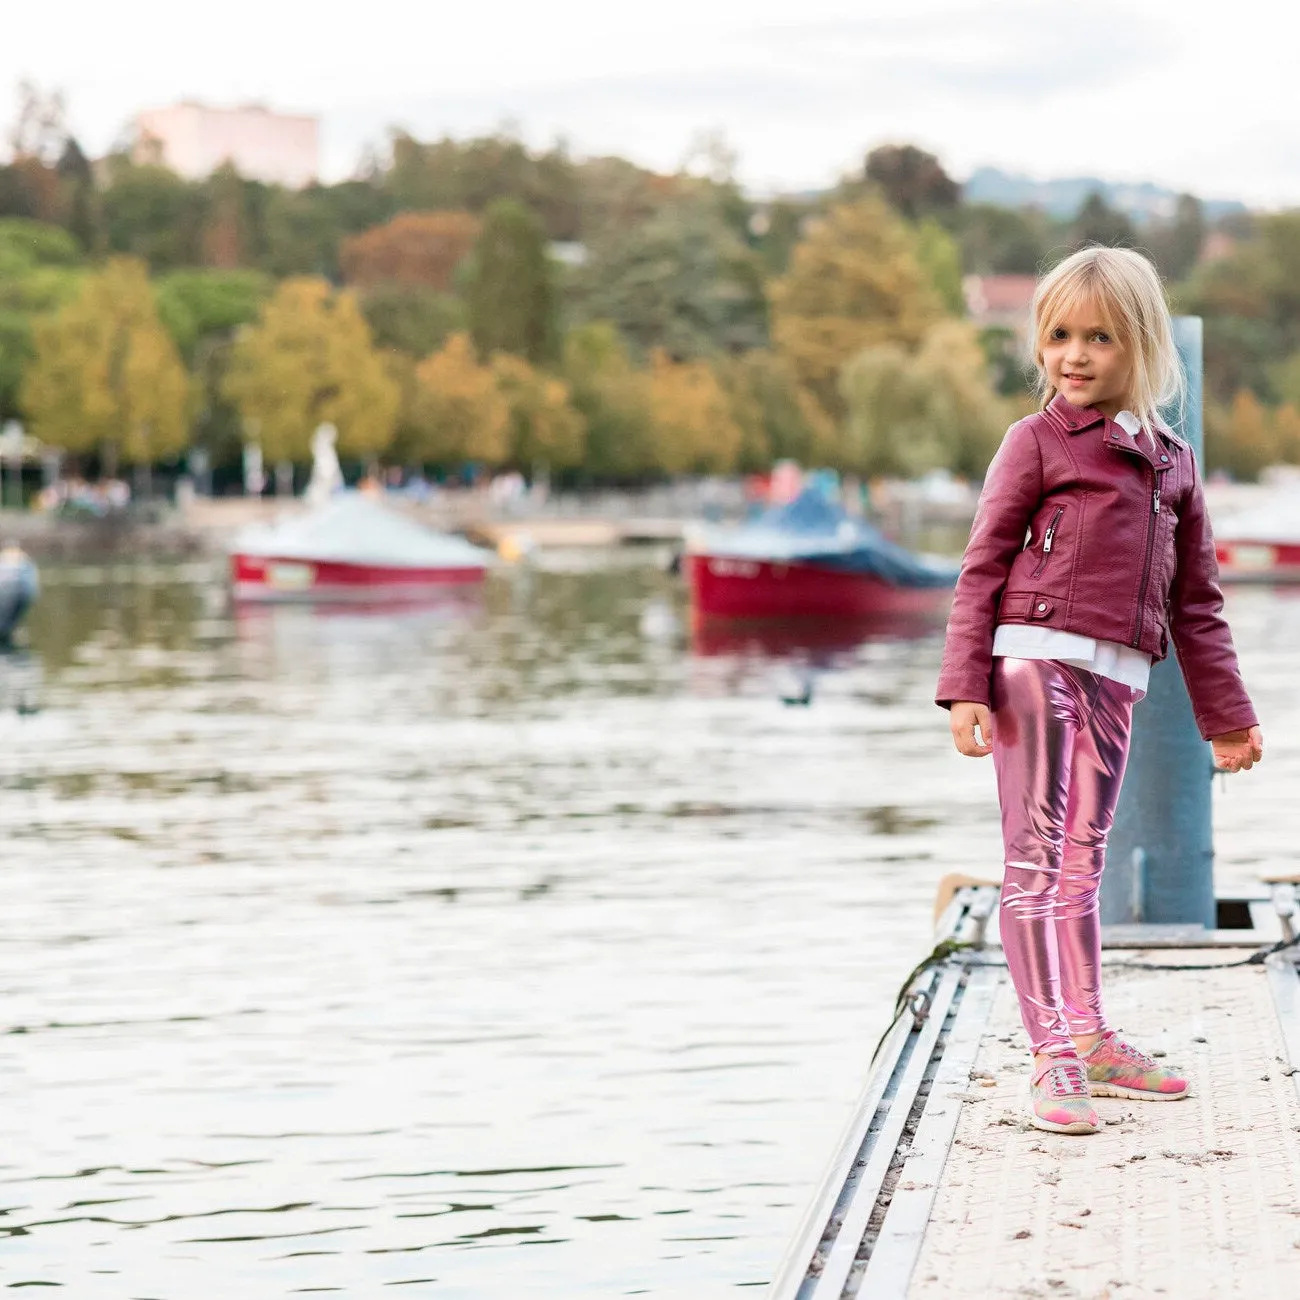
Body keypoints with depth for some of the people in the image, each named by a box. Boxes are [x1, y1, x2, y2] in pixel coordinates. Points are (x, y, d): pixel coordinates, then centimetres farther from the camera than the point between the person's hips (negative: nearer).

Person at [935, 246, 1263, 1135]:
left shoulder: (1172, 462, 15)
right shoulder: (1038, 441, 2)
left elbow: (1196, 601, 20)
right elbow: (983, 565, 0)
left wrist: (1227, 716, 20)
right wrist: (966, 685, -9)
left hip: (1114, 679, 5)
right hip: (1035, 658, -5)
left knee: (1083, 859, 12)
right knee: (1038, 854, -6)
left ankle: (1088, 1037, 19)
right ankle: (1053, 1054, -8)